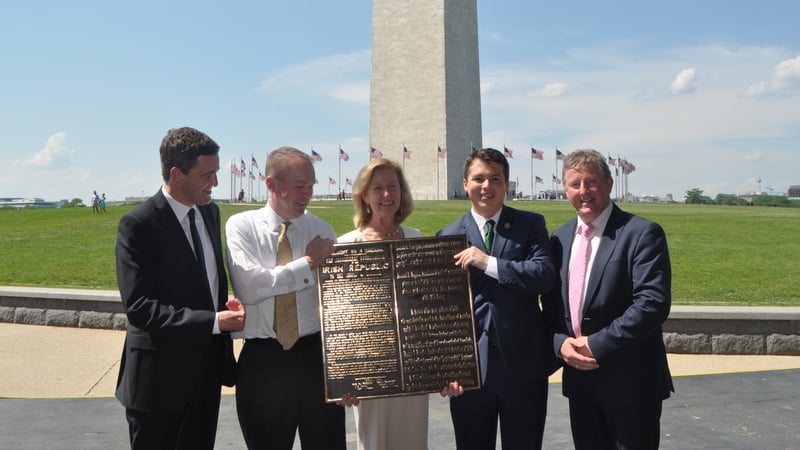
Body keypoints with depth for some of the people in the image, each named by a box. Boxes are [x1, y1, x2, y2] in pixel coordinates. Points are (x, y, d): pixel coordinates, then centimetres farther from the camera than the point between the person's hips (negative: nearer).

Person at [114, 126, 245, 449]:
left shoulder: (210, 212, 5)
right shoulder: (138, 225, -17)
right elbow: (139, 307, -23)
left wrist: (225, 306, -4)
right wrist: (214, 322, -26)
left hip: (207, 368, 6)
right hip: (160, 376, -6)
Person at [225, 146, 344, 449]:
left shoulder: (322, 231, 5)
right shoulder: (241, 226, -2)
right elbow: (249, 285, -18)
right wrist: (308, 262, -11)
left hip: (316, 356, 2)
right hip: (262, 362, -1)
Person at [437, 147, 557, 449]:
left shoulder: (531, 224, 3)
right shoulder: (448, 236, 4)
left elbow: (546, 274, -12)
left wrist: (488, 263, -19)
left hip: (523, 364, 0)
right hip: (469, 366, 1)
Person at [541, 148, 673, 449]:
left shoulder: (642, 233, -11)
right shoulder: (560, 237, 9)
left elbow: (653, 303, -20)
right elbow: (551, 303, 11)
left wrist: (598, 345, -19)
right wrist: (560, 342, -7)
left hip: (630, 381, -5)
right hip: (579, 377, 6)